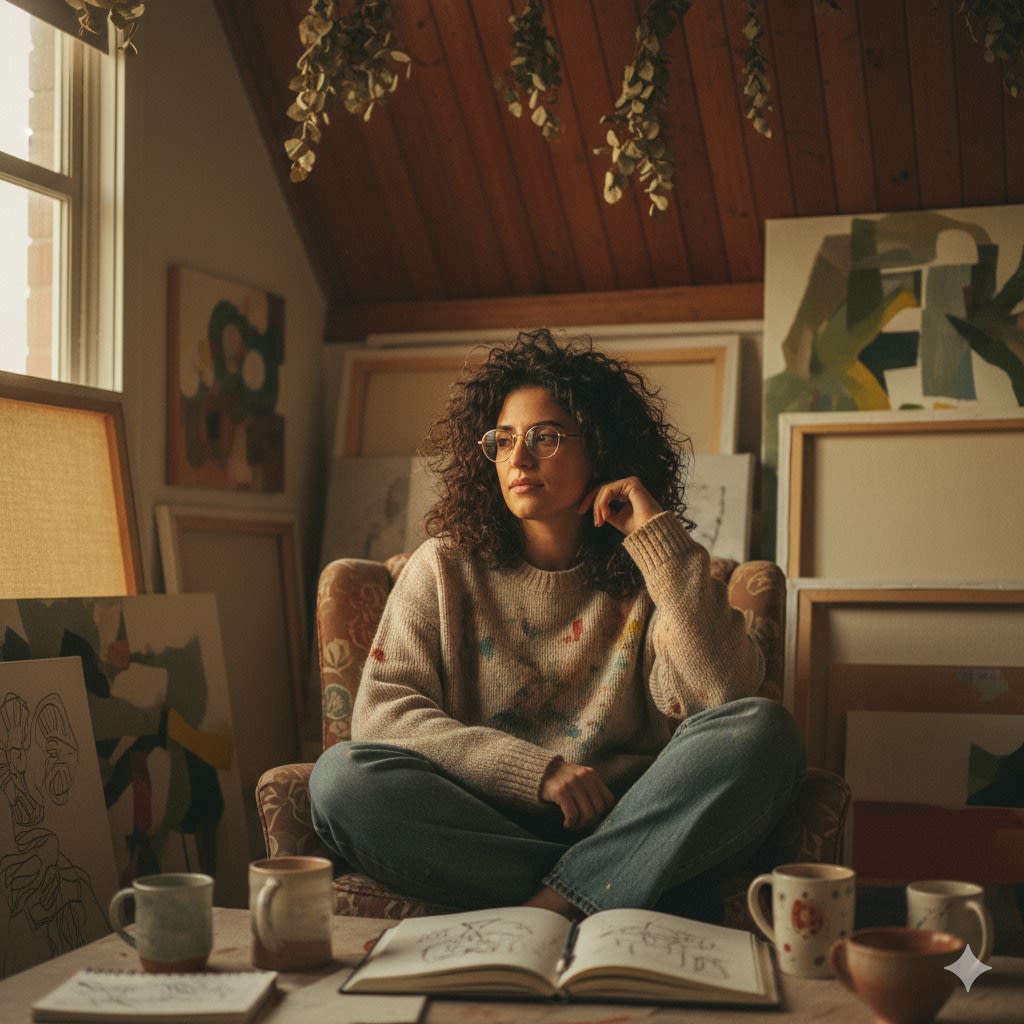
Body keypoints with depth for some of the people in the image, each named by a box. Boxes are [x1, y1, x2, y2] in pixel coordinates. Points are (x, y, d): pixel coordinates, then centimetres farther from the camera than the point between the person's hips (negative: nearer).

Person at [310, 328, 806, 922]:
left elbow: (726, 695, -9)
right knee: (341, 775, -27)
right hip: (479, 825, 0)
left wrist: (660, 537, -8)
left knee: (765, 730, -22)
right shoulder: (445, 568, 9)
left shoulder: (646, 576, 8)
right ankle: (613, 895, -24)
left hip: (624, 825, 0)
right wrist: (537, 771, -13)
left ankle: (553, 905, -27)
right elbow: (381, 710, -3)